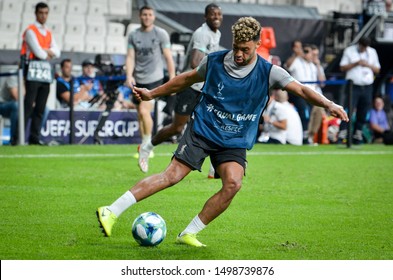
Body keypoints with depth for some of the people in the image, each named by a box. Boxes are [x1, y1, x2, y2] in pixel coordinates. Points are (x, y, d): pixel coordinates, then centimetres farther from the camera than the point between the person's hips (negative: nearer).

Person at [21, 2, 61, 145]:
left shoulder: (49, 34, 19)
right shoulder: (30, 31, -3)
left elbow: (57, 53, 10)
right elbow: (38, 52, -13)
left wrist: (46, 51, -7)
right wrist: (48, 54, 4)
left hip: (46, 73, 7)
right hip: (33, 71, -7)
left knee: (40, 109, 5)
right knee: (28, 106, -13)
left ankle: (34, 138, 7)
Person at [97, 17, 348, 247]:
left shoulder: (269, 72, -7)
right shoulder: (214, 61, -2)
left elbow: (301, 89, -15)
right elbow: (188, 79, 16)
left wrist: (328, 104, -33)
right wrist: (153, 93, 23)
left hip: (235, 142, 1)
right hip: (202, 130, -1)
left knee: (233, 183, -23)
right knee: (172, 175, -14)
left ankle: (189, 234, -12)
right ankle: (112, 211, -13)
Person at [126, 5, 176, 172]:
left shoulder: (161, 34, 0)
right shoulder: (133, 35, 8)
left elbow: (168, 57, 2)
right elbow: (130, 57, 4)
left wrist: (172, 79, -1)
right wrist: (129, 75, -13)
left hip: (154, 79, -4)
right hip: (138, 80, 4)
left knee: (144, 110, -21)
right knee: (140, 115, 10)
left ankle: (146, 145, -6)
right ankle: (145, 152, 24)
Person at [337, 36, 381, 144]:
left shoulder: (372, 52, 13)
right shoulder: (349, 51, 4)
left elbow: (377, 70, 14)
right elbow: (342, 67, -1)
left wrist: (368, 65, -6)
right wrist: (356, 63, -13)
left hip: (367, 87, 3)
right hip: (353, 86, -3)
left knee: (363, 114, 1)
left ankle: (357, 136, 7)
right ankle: (341, 136, -15)